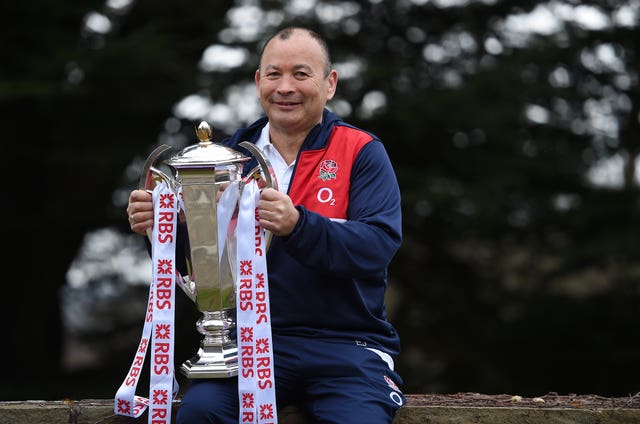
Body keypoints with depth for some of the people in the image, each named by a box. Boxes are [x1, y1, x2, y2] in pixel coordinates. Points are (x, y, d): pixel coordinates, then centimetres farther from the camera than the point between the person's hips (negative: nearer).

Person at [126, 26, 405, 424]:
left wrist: (297, 226, -32)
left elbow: (379, 245, -16)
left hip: (348, 344, -2)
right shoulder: (234, 152, 11)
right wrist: (157, 221, -14)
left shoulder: (362, 152, 1)